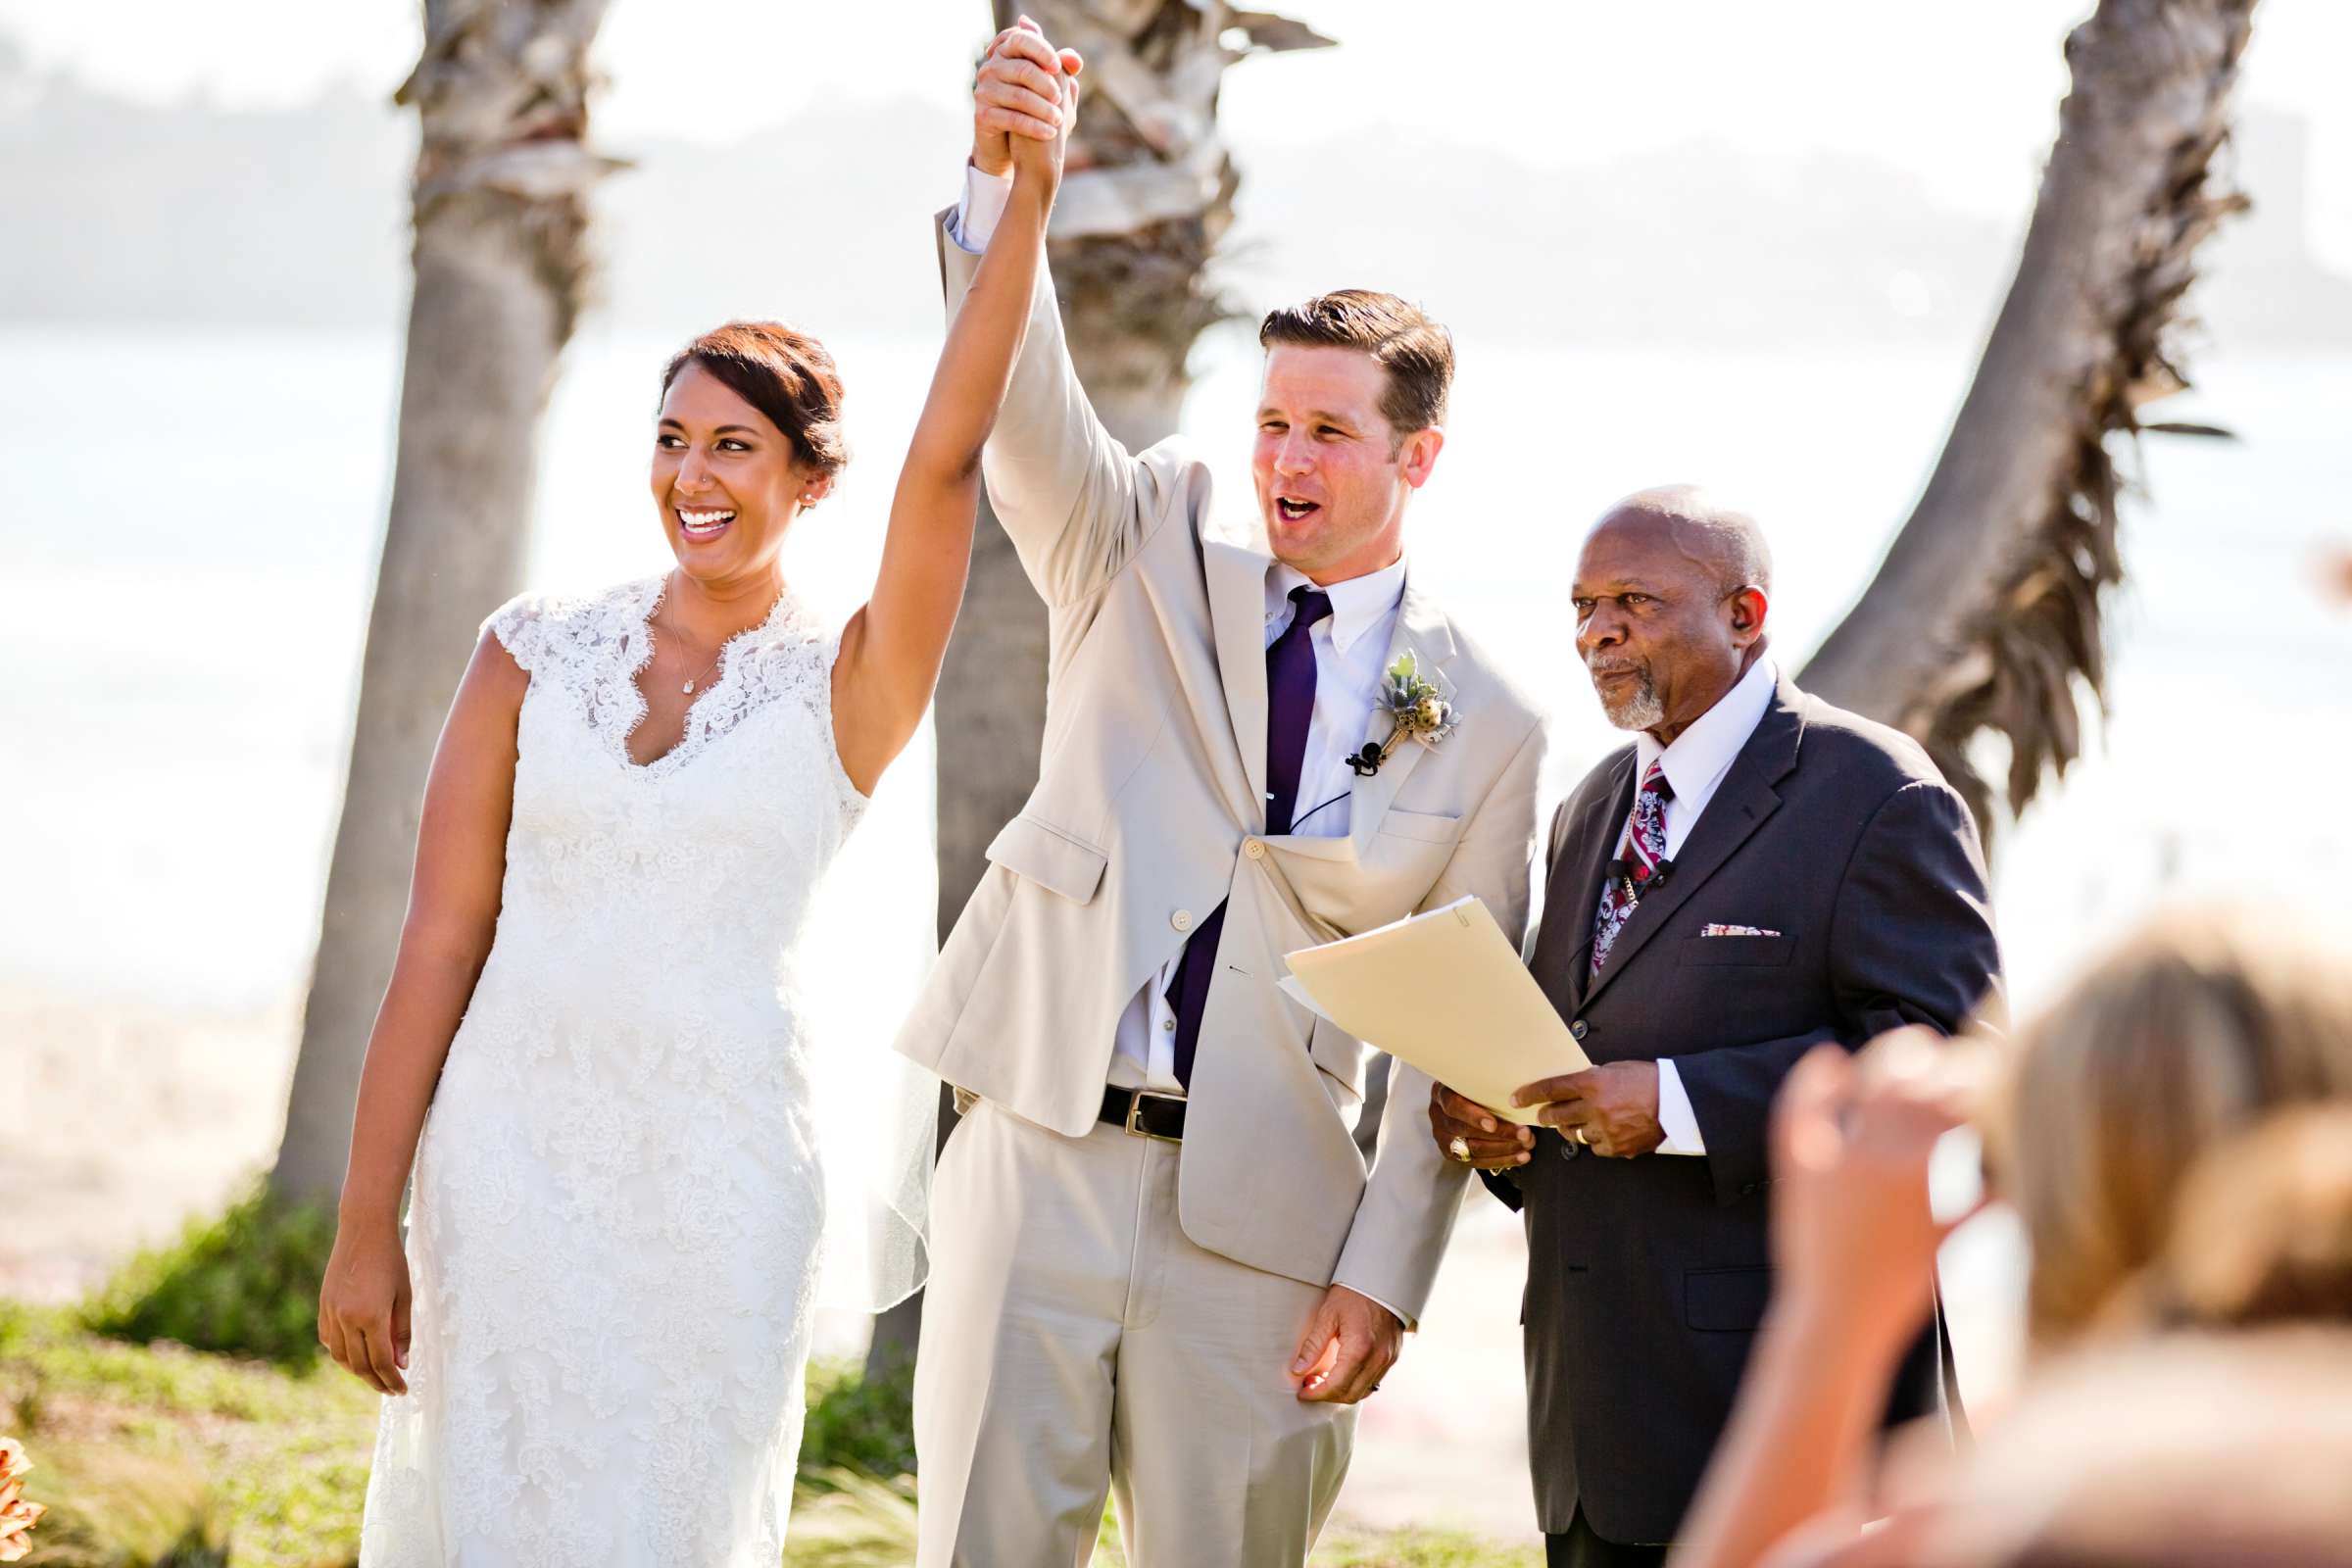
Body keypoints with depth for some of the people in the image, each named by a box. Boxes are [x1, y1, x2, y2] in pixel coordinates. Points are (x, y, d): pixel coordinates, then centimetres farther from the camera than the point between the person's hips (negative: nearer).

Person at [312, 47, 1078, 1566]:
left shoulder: (848, 686, 0)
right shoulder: (534, 656, 4)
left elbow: (949, 455, -15)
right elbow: (441, 941, 3)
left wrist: (1026, 204, -27)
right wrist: (366, 1223, -1)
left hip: (725, 1179, -1)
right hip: (514, 1156, 1)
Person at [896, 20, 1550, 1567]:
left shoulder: (1487, 725, 4)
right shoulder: (1153, 552, 7)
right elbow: (1025, 409, -12)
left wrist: (1385, 1272, -6)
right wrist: (1000, 183, -31)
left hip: (1259, 1213, 0)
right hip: (1041, 1151, 0)